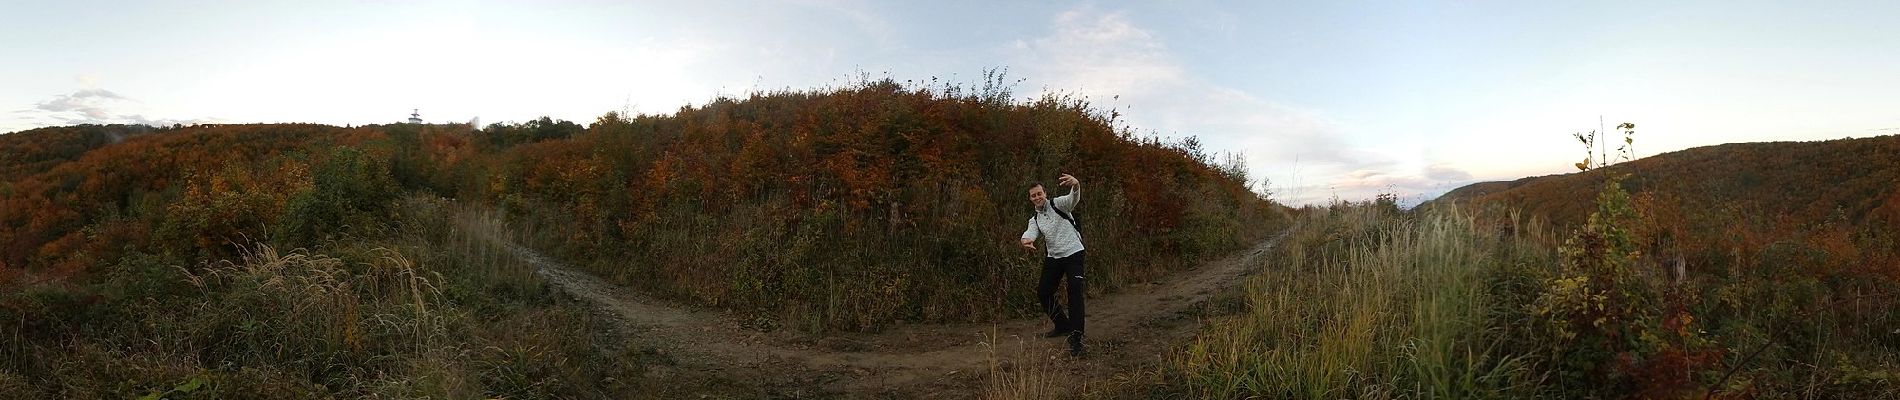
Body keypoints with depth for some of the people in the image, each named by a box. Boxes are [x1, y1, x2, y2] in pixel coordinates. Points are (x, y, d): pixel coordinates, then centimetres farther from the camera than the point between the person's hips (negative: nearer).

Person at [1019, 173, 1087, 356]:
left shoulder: (1058, 204, -3)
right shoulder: (1035, 220, 12)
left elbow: (1074, 197, -25)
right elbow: (1031, 232, -10)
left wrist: (1075, 184, -51)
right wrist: (1026, 239, -37)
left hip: (1073, 253, -6)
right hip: (1053, 257, 7)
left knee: (1075, 292, -18)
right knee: (1043, 292, 8)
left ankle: (1075, 338, -18)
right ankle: (1063, 325, 29)